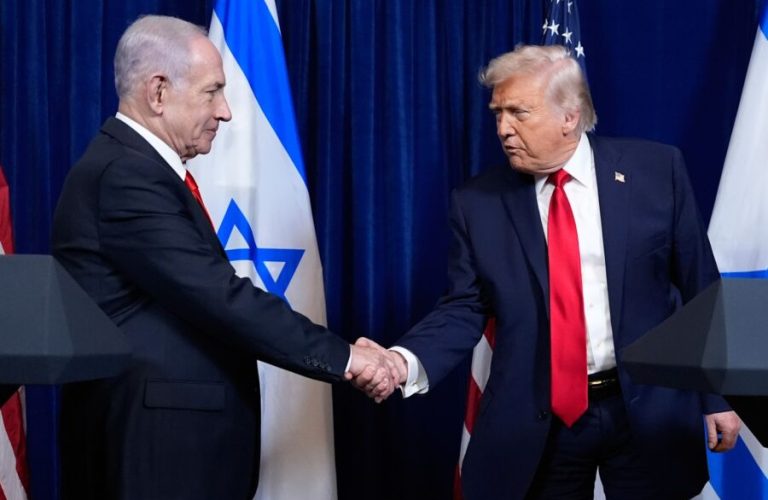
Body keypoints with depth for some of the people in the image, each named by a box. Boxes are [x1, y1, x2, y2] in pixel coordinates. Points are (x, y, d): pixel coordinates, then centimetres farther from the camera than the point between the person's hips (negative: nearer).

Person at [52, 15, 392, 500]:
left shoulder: (136, 169, 14)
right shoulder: (126, 177, -18)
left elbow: (204, 298, 13)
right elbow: (220, 298, -23)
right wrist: (342, 356, -18)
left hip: (169, 433, 10)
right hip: (154, 445, -10)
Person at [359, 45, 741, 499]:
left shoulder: (656, 170, -3)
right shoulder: (479, 202, -1)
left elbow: (700, 289, 2)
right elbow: (465, 308, -1)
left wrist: (718, 394, 3)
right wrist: (406, 360, -20)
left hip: (649, 413, 0)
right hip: (535, 424, 1)